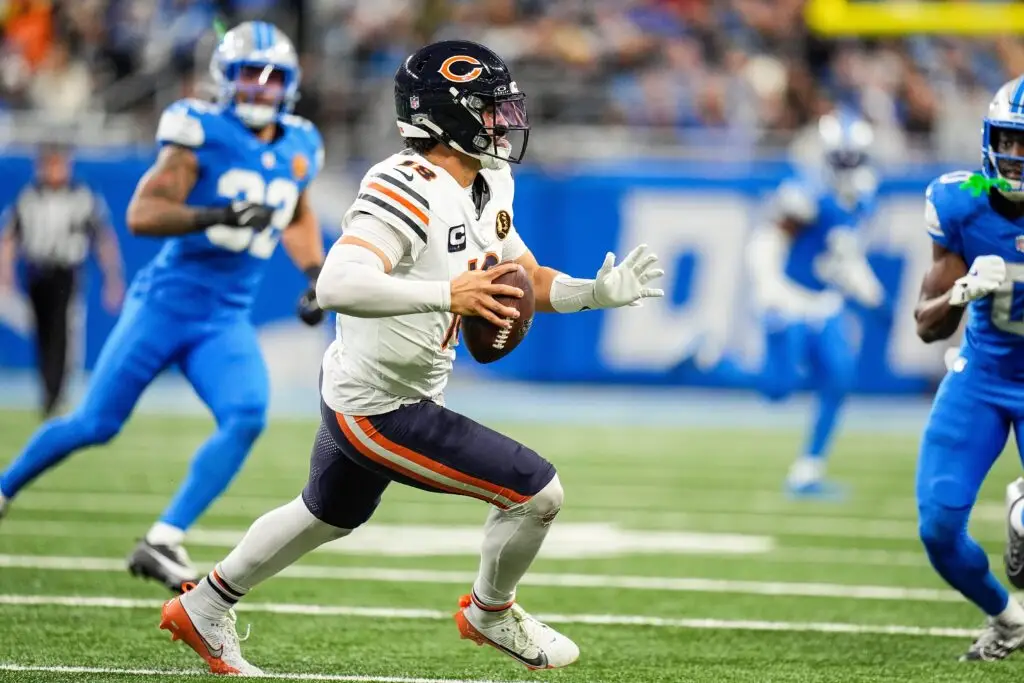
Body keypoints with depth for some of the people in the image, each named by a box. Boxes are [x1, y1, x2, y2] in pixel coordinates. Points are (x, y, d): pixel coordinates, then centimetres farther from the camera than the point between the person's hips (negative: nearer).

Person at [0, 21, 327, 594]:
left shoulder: (299, 149, 8)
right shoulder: (203, 133, -10)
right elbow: (142, 214, -18)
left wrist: (318, 277, 16)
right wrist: (220, 215, -30)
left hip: (227, 321, 4)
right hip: (167, 303, -4)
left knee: (247, 418, -21)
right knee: (96, 424, 2)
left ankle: (163, 543, -18)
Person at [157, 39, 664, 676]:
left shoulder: (487, 189, 3)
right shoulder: (408, 189, -27)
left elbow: (529, 282, 13)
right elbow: (337, 286, -38)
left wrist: (599, 292, -5)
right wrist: (448, 295, -44)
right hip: (381, 410, -10)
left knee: (325, 517, 32)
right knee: (538, 493, -8)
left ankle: (203, 609, 48)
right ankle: (490, 612, 18)